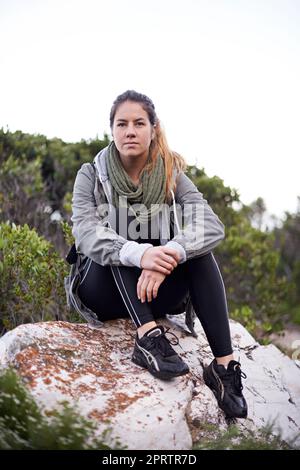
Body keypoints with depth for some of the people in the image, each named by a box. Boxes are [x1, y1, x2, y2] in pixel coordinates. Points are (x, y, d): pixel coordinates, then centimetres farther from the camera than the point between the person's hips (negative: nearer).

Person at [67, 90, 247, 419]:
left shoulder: (171, 175, -2)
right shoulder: (92, 175, -6)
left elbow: (213, 225, -19)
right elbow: (86, 232, -24)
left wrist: (169, 254, -39)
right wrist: (138, 254, -44)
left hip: (155, 291, 1)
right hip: (102, 290, -1)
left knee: (194, 245, -24)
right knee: (119, 244, -26)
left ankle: (224, 363, -30)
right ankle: (147, 336, -39)